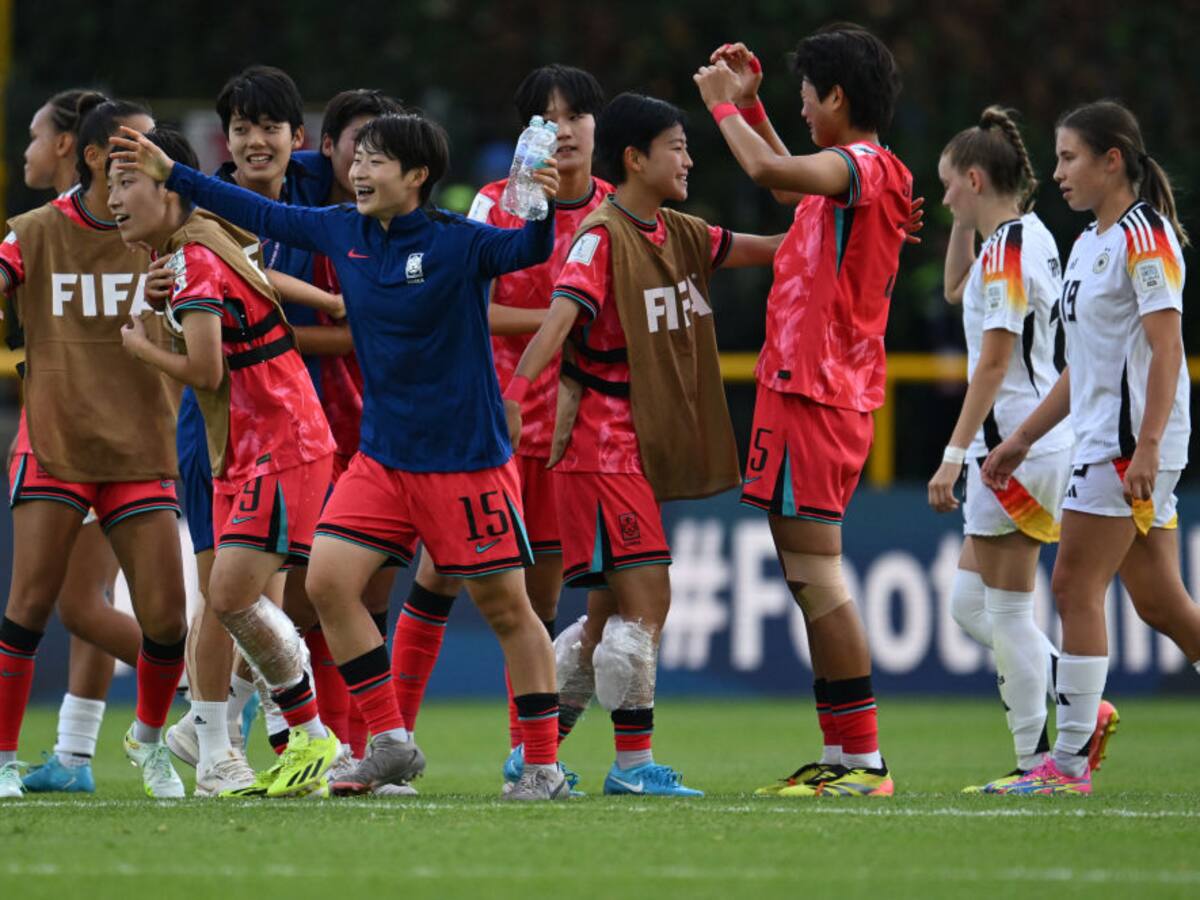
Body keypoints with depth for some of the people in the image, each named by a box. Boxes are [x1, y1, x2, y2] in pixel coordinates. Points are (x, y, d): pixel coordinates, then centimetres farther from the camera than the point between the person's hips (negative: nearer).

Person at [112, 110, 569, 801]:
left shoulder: (458, 243, -14)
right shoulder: (344, 232, 3)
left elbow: (528, 251, -28)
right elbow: (262, 215, 14)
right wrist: (170, 175, 17)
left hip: (467, 458, -6)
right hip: (383, 454, 6)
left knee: (506, 607, -1)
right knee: (329, 581, -5)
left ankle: (544, 766, 7)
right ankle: (390, 745, 4)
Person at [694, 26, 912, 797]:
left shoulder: (859, 167, -13)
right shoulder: (856, 173, 17)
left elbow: (769, 171, -30)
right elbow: (789, 181, 39)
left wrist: (723, 104, -13)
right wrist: (748, 102, 33)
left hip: (812, 389, -10)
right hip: (833, 392, 10)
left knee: (816, 574, -11)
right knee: (810, 576, 13)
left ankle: (865, 761, -13)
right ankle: (843, 756, 15)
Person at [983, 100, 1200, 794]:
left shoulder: (1144, 237, -10)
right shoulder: (1091, 244, 19)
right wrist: (1022, 440, 24)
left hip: (1132, 444, -9)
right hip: (1105, 441, 9)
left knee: (1076, 585, -10)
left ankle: (1070, 761, -10)